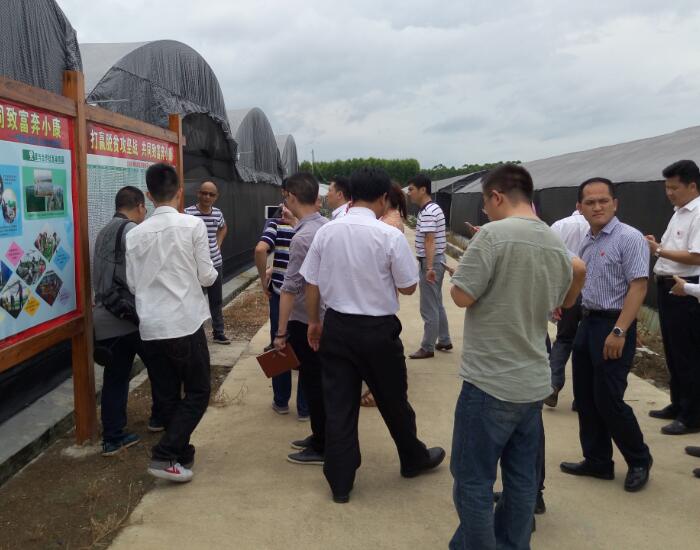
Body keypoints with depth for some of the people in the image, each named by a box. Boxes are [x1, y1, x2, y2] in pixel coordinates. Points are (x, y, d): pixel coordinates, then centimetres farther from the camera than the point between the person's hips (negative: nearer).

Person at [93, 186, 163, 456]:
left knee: (115, 378, 10)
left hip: (105, 316, 8)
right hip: (131, 315, -7)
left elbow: (101, 276, 17)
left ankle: (112, 438, 13)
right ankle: (159, 417, 28)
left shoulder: (104, 232, 16)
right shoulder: (132, 230, -12)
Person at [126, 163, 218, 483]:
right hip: (185, 323, -4)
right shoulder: (193, 225, -8)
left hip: (150, 327, 4)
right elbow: (207, 277, -5)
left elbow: (132, 284, 7)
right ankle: (165, 456, -1)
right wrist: (212, 272, 17)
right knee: (197, 392, 9)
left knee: (166, 395, 15)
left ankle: (181, 452, 27)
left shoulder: (135, 233, 3)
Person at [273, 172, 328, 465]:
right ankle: (321, 436, 32)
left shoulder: (302, 237, -21)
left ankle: (321, 448, 15)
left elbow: (290, 288, -21)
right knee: (320, 380, 18)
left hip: (306, 321, -8)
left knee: (313, 383, 3)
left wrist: (281, 332, -16)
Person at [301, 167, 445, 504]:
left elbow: (312, 283, 3)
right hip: (378, 330, -3)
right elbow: (408, 287, -8)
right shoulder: (390, 236, -16)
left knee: (338, 404, 10)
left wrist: (314, 321, 15)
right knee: (393, 400, 17)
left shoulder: (326, 232, -3)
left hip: (336, 326, 3)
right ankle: (414, 459, 40)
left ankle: (340, 482, 20)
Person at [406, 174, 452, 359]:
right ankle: (444, 341, 28)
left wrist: (429, 268, -30)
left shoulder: (427, 213, -19)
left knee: (429, 308, -2)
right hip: (437, 260, 11)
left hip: (430, 262, -11)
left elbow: (430, 241, -26)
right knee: (437, 304, 19)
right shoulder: (433, 209, 13)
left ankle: (427, 348, 7)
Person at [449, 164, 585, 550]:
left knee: (473, 479, 5)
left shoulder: (493, 234, -16)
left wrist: (463, 271, 2)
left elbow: (462, 296, -16)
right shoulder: (558, 245, 8)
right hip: (534, 381, 8)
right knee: (522, 477, 17)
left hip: (491, 382, -8)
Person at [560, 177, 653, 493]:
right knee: (585, 398, 12)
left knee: (608, 400, -3)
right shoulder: (587, 242, 11)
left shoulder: (629, 238, -13)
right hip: (587, 324, 8)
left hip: (613, 327, -8)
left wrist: (619, 332, -24)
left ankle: (639, 461, 20)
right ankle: (597, 462, 27)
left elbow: (638, 287, -19)